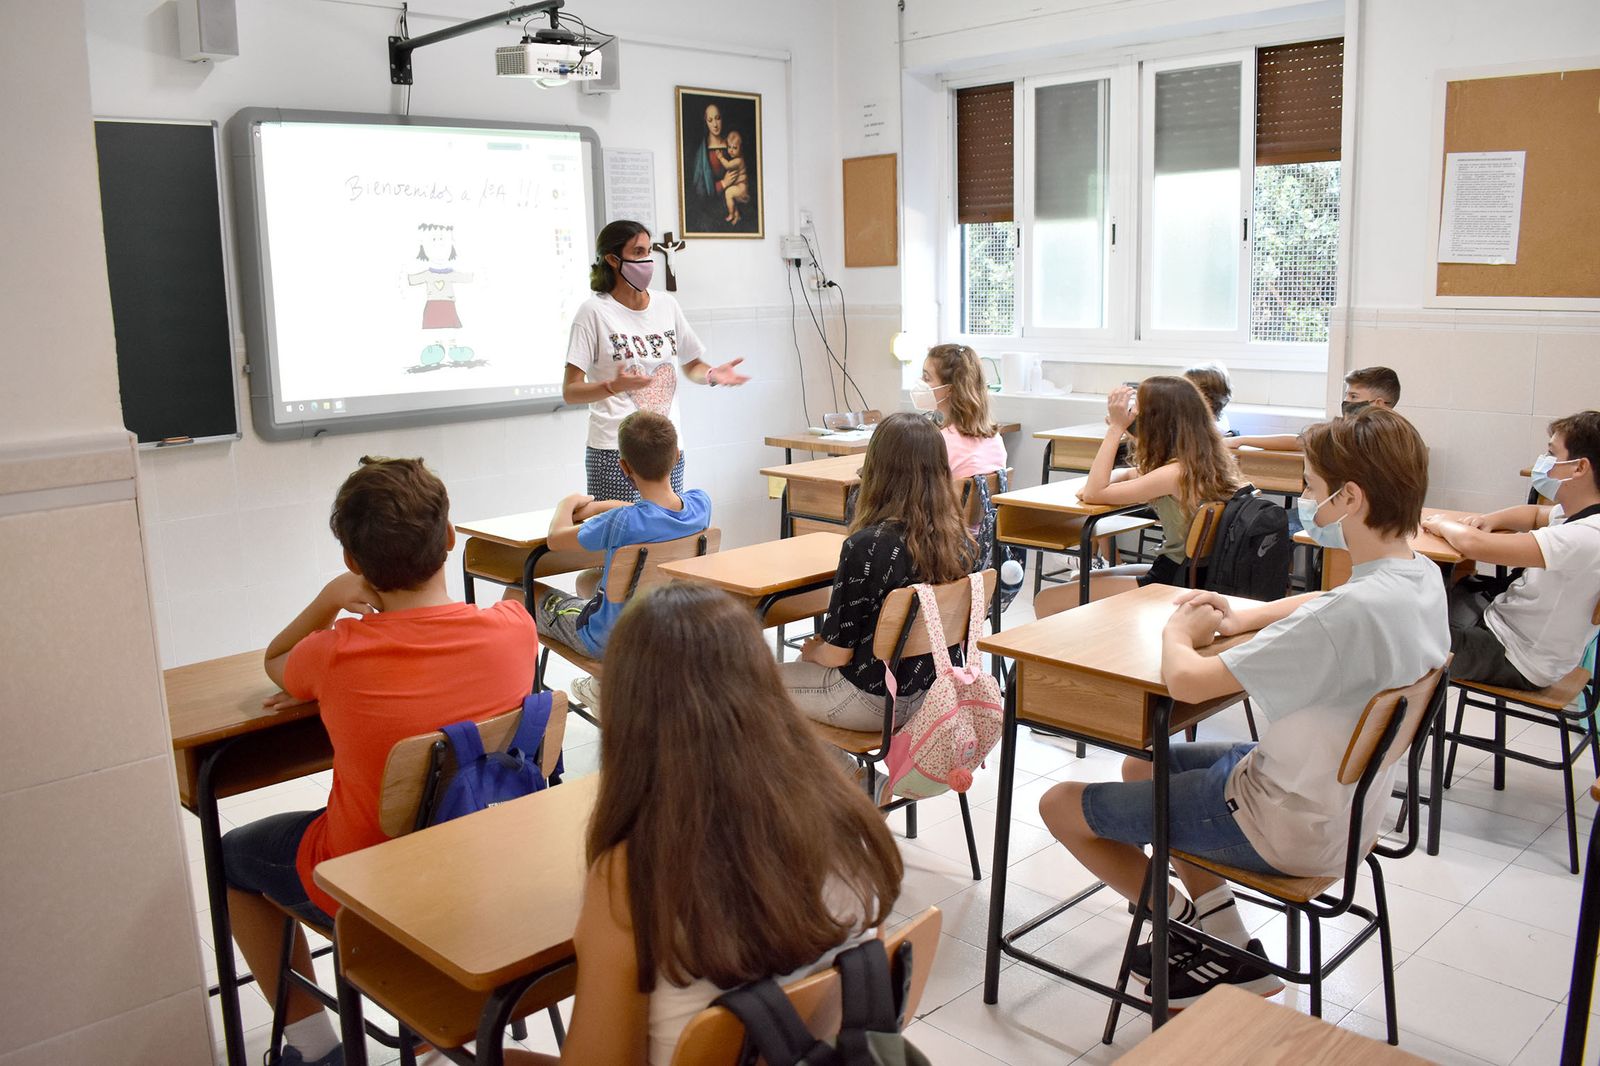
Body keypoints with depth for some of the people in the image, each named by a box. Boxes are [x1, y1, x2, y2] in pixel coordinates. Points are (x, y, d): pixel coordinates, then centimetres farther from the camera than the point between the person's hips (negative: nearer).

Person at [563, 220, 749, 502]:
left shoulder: (666, 305, 10)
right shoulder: (594, 311, -4)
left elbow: (692, 366, 23)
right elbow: (570, 391, -7)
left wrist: (712, 374, 0)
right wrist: (614, 386, -25)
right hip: (614, 453, -4)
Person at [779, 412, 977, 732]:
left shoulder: (867, 546, -27)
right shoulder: (962, 541, -8)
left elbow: (837, 652, -20)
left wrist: (812, 650, 5)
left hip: (877, 701, -7)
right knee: (811, 667, 30)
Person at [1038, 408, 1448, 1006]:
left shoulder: (1351, 613, -34)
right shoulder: (1422, 577, -4)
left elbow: (1185, 681, -33)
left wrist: (1179, 633, -11)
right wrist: (1240, 618, 3)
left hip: (1290, 832, -9)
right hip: (1345, 803, 10)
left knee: (1061, 805, 2)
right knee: (1141, 764, 27)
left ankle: (1209, 942, 18)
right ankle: (1225, 943, 23)